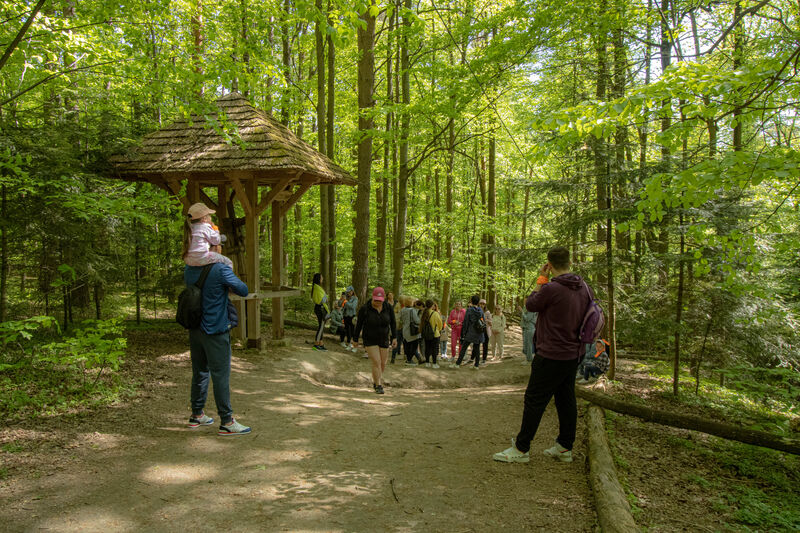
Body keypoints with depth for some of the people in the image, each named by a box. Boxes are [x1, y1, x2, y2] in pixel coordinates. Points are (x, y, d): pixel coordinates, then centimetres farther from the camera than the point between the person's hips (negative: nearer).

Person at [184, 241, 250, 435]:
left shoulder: (189, 269, 5)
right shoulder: (221, 269, -16)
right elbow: (243, 290, -10)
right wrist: (229, 284, 8)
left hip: (195, 330, 7)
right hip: (215, 331, -7)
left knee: (199, 372, 17)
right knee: (221, 375, -2)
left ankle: (196, 415, 27)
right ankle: (226, 421, 3)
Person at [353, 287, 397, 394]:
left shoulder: (388, 308, -7)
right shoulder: (365, 309, -14)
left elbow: (393, 323, 2)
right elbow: (359, 324, -4)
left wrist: (394, 337, -5)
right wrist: (355, 340, 1)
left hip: (384, 340, 3)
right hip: (370, 341, -3)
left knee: (383, 363, 9)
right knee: (376, 362, -14)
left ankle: (376, 381, 33)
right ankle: (378, 386, -5)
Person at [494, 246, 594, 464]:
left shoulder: (551, 288, -21)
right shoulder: (585, 288, 4)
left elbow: (530, 305, -4)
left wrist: (541, 279, 1)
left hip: (551, 355, -8)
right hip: (573, 355, 8)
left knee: (534, 400, -1)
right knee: (566, 399, 15)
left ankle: (521, 449, 6)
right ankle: (565, 447, 23)